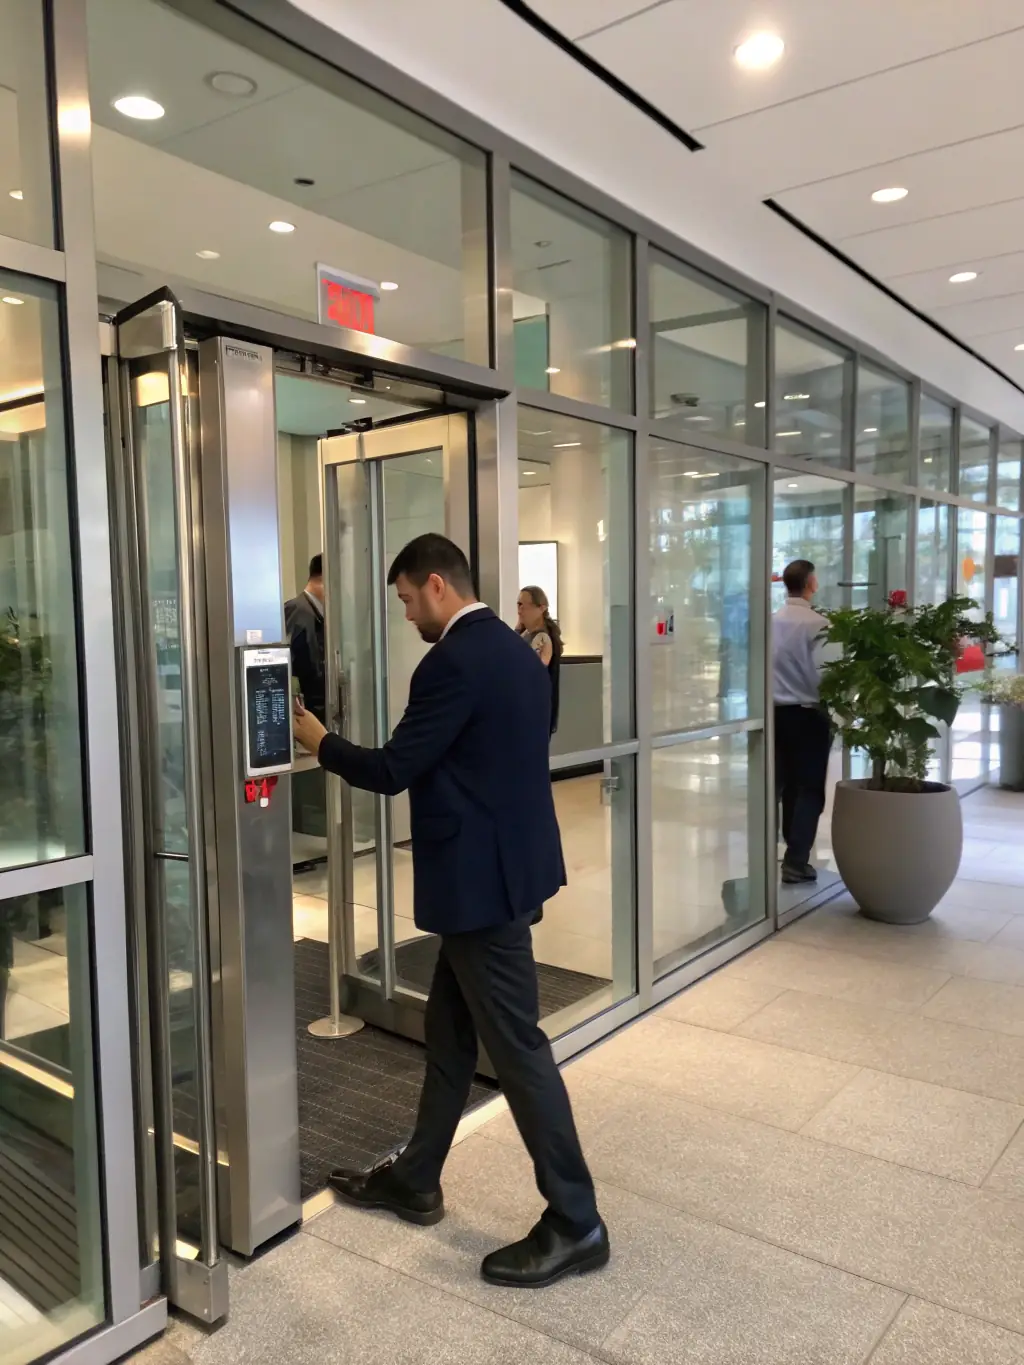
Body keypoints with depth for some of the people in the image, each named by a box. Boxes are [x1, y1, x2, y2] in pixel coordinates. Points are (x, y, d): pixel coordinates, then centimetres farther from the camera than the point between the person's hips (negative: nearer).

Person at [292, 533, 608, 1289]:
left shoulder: (453, 663, -20)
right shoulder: (513, 650, 11)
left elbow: (392, 771, -16)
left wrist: (322, 742, -1)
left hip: (482, 878, -10)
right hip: (502, 865, 10)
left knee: (517, 1047, 1)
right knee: (449, 1032, 20)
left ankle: (575, 1224, 15)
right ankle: (416, 1181, 36)